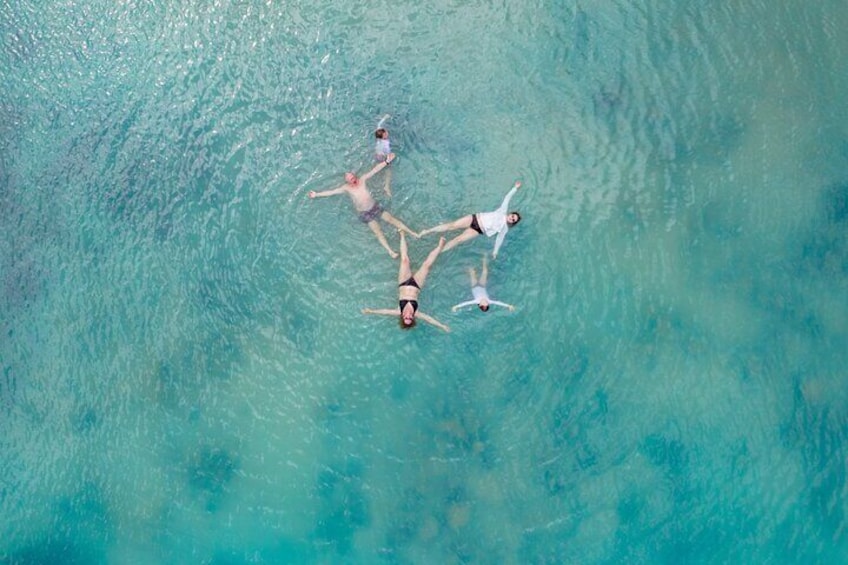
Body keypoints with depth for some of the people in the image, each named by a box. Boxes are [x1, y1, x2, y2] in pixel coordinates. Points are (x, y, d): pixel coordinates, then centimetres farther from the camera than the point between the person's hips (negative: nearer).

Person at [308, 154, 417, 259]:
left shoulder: (362, 180, -3)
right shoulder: (346, 188, -7)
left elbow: (375, 170, -6)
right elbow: (331, 192, -7)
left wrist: (387, 161, -11)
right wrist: (316, 194, -10)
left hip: (375, 206, 3)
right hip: (365, 213, -3)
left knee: (392, 219, -2)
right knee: (377, 231, -13)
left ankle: (412, 233, 3)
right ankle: (390, 251, -21)